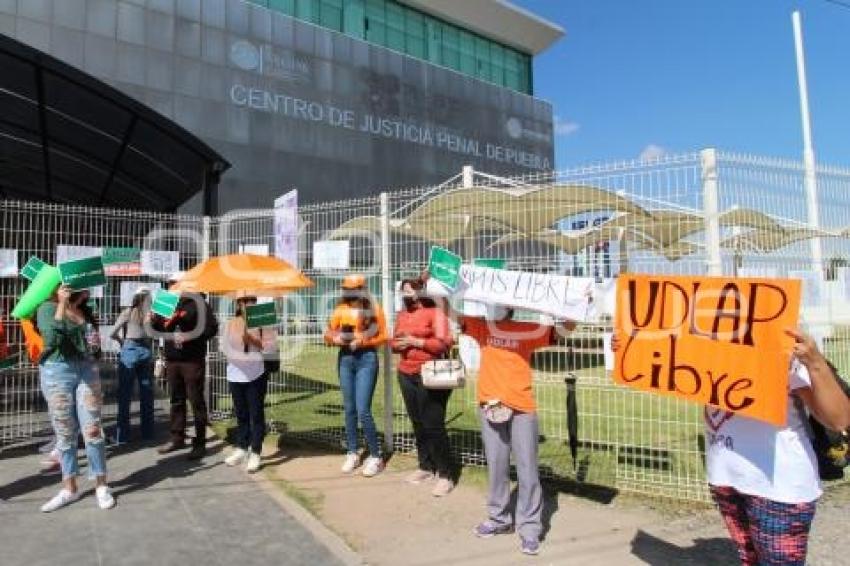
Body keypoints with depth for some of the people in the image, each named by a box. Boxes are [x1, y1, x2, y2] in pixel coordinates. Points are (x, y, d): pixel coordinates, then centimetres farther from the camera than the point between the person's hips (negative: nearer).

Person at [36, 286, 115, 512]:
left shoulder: (84, 309, 8)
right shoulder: (47, 308, -6)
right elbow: (53, 339, -23)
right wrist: (62, 304, -23)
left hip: (86, 369, 3)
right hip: (57, 373, -3)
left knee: (93, 431, 1)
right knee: (65, 434, 6)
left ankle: (101, 486, 9)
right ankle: (69, 488, 20)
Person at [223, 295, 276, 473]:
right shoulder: (231, 323, 7)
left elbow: (271, 344, -8)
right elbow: (226, 346, 11)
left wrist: (254, 341, -20)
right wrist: (234, 357, -3)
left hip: (256, 374, -4)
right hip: (236, 374, 4)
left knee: (256, 414, 0)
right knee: (240, 413, 14)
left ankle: (255, 454, 7)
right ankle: (241, 449, 28)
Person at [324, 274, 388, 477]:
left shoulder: (374, 309, -4)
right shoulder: (340, 310, 4)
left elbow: (383, 336, -4)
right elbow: (328, 336, 7)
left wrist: (364, 341, -18)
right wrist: (336, 339, -14)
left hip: (366, 358, -4)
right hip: (345, 359, 4)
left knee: (363, 410, -9)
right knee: (349, 409, 10)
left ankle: (375, 457, 5)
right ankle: (352, 454, 23)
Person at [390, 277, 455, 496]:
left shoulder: (435, 312, -9)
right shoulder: (402, 314, 14)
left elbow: (444, 344, -16)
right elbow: (394, 341, 19)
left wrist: (416, 342, -15)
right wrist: (397, 344, -4)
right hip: (406, 375, 7)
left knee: (434, 425, -5)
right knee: (417, 423, 12)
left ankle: (445, 475, 4)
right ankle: (425, 466, 26)